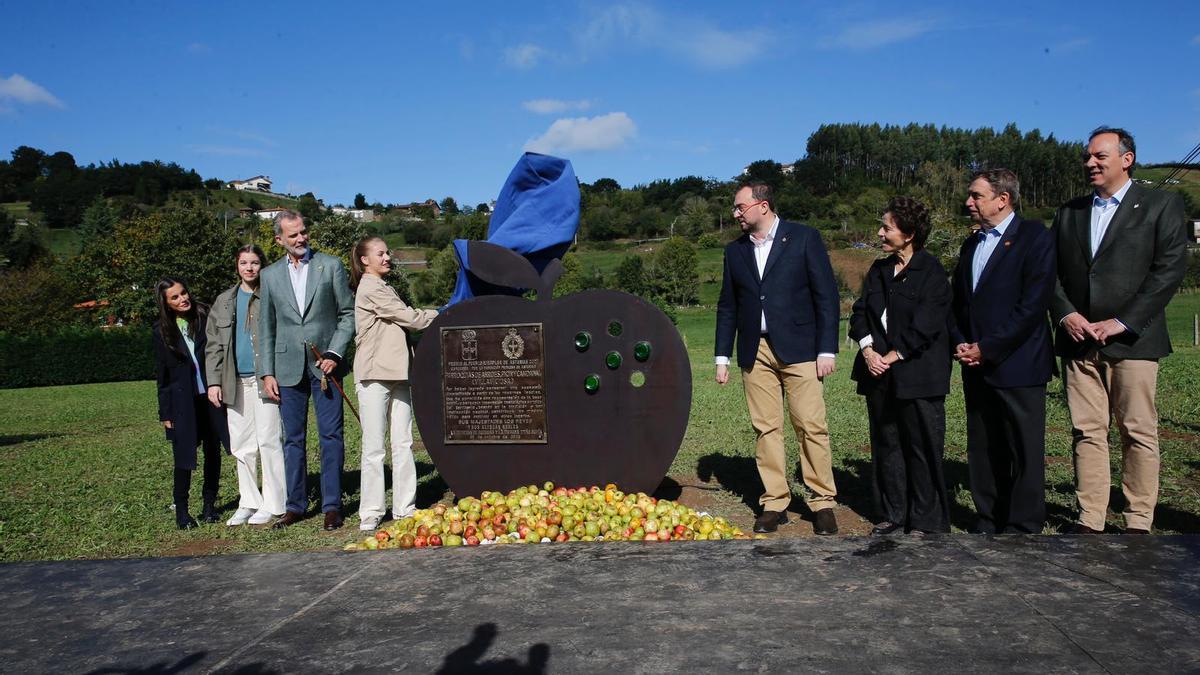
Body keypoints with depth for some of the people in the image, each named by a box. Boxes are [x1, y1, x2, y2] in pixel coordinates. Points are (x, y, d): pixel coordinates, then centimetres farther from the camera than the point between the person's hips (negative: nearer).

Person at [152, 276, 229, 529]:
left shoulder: (206, 318, -1)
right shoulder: (161, 330, 0)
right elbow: (162, 373, 3)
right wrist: (165, 412, 1)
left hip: (211, 396, 1)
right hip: (182, 402, -1)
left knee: (213, 452, 8)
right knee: (184, 457, -2)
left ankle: (209, 504, 22)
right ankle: (181, 511, 11)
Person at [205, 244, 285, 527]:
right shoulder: (224, 301, 14)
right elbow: (213, 345, 15)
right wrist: (214, 381, 6)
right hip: (236, 382, 5)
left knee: (269, 441, -4)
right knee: (241, 446, 9)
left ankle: (272, 504, 5)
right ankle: (249, 503, 20)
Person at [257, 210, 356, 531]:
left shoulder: (331, 266, 3)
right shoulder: (270, 275, 10)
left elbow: (348, 314, 2)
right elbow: (266, 328, 11)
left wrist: (334, 353, -8)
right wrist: (267, 372, 4)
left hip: (324, 364, -2)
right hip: (288, 367, 2)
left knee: (331, 436, -1)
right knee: (293, 439, 8)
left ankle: (332, 506, 7)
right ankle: (295, 505, 18)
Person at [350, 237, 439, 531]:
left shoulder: (383, 288, 21)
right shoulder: (371, 289, -9)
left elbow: (405, 321, 16)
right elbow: (410, 317, -10)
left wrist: (435, 316, 4)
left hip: (397, 374, 9)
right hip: (374, 375, -9)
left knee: (403, 443, 6)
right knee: (374, 446, -3)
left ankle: (404, 507, 11)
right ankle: (370, 512, 5)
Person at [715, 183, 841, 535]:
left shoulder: (804, 238, 0)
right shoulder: (735, 250, 13)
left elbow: (826, 294, -2)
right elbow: (727, 306, 16)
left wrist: (827, 349, -7)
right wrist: (723, 357, 11)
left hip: (799, 348, -4)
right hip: (755, 351, 4)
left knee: (811, 426, -4)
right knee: (766, 428, 4)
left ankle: (822, 502, 9)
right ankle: (774, 503, 12)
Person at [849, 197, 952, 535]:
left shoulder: (931, 271, -7)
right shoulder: (879, 270, 13)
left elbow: (926, 324, -13)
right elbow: (860, 312, 9)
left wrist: (893, 356, -13)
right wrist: (868, 349, -7)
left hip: (918, 374, -6)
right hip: (880, 373, 7)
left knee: (922, 448, 0)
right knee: (885, 445, 12)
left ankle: (926, 521, 12)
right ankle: (893, 514, 23)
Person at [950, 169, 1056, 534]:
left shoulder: (1034, 236, -5)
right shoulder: (971, 244, 17)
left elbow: (1033, 303, -14)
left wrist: (988, 348, -14)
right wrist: (960, 342, 2)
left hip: (1017, 365, -7)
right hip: (977, 367, 7)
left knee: (1025, 453, 1)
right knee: (983, 451, 10)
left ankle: (1023, 528, 11)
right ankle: (989, 523, 21)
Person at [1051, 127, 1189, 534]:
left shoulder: (1161, 205, 4)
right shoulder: (1069, 213, 16)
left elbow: (1170, 270, -5)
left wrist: (1122, 322, -13)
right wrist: (1065, 314, -5)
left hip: (1131, 342, -3)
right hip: (1078, 342, 4)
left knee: (1138, 433, 1)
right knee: (1086, 432, 3)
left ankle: (1139, 523, 9)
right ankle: (1089, 521, 8)